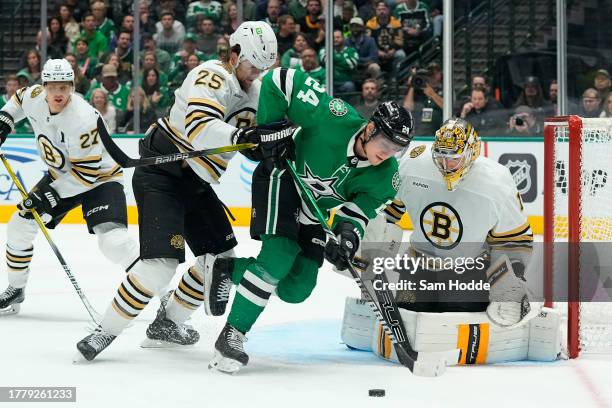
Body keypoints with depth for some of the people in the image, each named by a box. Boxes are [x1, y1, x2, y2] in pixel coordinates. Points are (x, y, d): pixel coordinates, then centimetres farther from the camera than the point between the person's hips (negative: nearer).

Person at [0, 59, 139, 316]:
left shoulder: (82, 119, -34)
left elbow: (87, 172, -31)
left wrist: (49, 195, -30)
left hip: (100, 178, -7)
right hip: (61, 176, 7)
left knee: (112, 241, -27)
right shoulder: (35, 98, -13)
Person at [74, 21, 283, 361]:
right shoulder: (211, 78, -21)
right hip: (160, 175, -10)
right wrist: (242, 136, -51)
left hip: (193, 182, 10)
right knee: (162, 262, -22)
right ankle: (105, 333, -11)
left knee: (221, 254, 14)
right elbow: (198, 128, -38)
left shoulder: (254, 91, 8)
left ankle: (167, 322, 28)